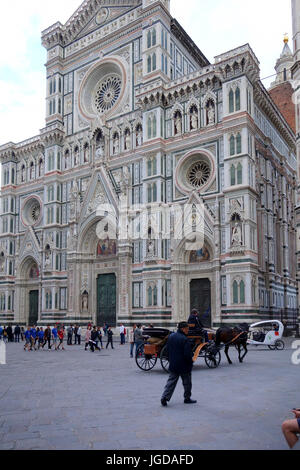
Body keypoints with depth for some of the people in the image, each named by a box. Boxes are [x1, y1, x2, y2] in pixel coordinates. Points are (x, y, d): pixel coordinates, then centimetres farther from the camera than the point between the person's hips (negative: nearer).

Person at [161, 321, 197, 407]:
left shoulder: (171, 337, 4)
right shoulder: (184, 339, -20)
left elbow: (168, 350, 12)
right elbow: (187, 354, -22)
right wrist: (191, 361, -4)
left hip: (173, 364, 6)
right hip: (184, 365, -6)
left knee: (171, 381, 10)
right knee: (187, 382, 12)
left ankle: (165, 397, 0)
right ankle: (187, 398, 22)